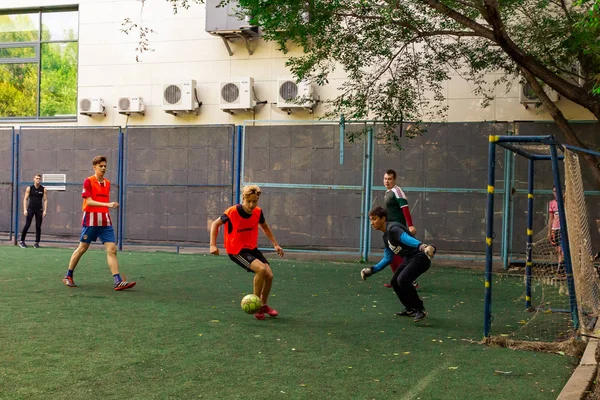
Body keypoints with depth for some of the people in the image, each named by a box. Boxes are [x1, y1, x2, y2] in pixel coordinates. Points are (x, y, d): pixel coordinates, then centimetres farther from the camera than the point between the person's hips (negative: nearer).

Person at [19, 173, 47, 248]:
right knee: (27, 225, -3)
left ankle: (37, 242, 9)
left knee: (38, 226, 1)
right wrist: (25, 209, -6)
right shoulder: (29, 188, 2)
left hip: (39, 210, 1)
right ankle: (22, 241, 6)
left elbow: (45, 200, 5)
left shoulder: (43, 189, 4)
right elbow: (25, 199, 3)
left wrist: (45, 210, -3)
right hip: (30, 209, -1)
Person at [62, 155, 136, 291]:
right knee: (82, 248, 6)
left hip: (105, 221, 5)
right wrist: (107, 204, -25)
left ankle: (118, 282, -11)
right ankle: (68, 276, 24)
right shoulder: (88, 181, -6)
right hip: (91, 221, -5)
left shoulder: (107, 183, 12)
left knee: (112, 249, -6)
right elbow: (89, 201, -16)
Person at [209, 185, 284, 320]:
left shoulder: (258, 212, -6)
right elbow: (215, 224, -6)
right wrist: (213, 245, -14)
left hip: (252, 248, 6)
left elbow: (265, 227, 15)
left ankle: (263, 305, 20)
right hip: (236, 251, -6)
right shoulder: (232, 212, -21)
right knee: (261, 269, -27)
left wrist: (275, 244, 12)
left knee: (269, 275, -6)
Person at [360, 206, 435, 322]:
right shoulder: (386, 236, 15)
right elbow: (388, 258, 24)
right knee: (395, 282, 16)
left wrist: (421, 246, -55)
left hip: (420, 257, -11)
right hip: (409, 259, 11)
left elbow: (407, 238, -37)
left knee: (403, 279, -26)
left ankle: (420, 309, -14)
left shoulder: (392, 229, -17)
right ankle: (411, 309, 30)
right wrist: (372, 270, 21)